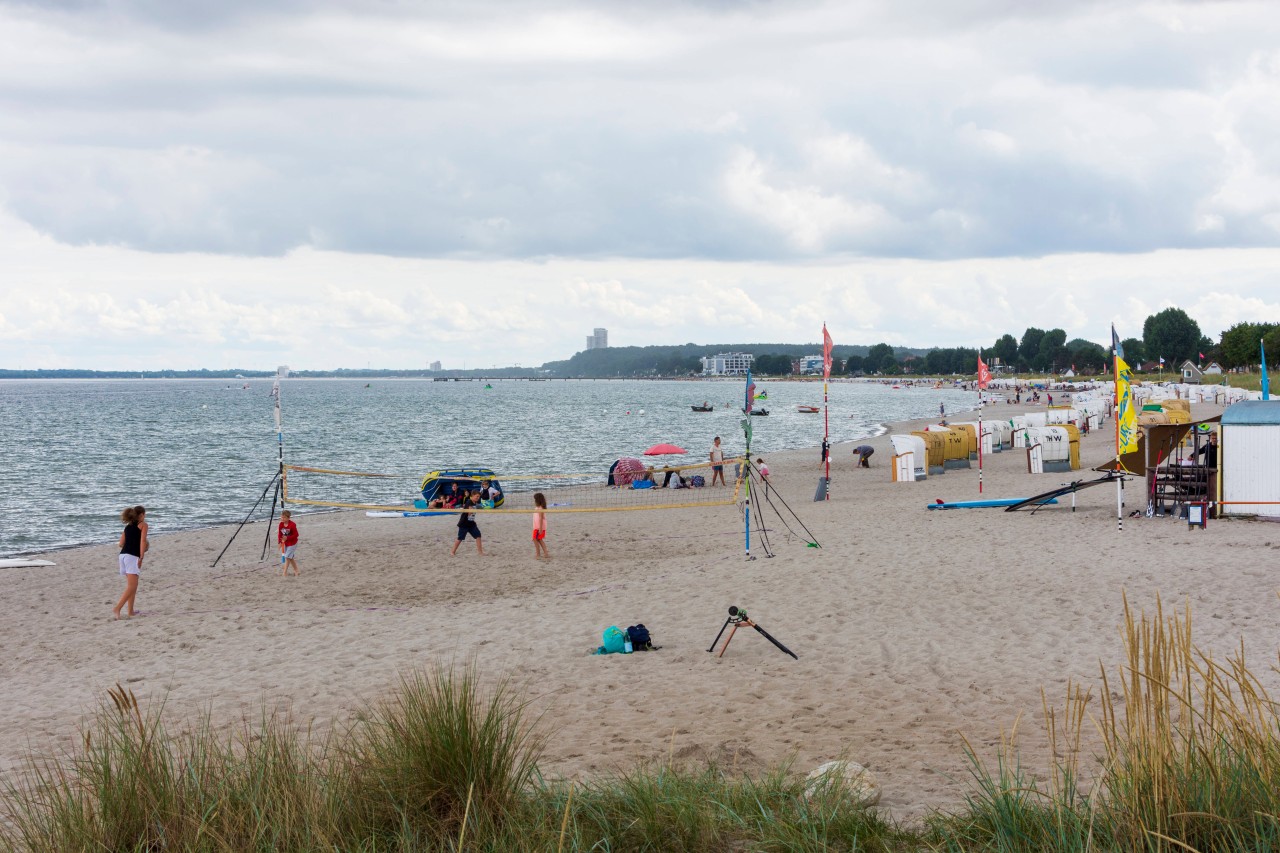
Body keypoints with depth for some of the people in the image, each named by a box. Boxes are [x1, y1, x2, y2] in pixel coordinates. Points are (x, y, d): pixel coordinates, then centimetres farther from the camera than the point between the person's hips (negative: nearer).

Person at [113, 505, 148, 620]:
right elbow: (143, 541, -9)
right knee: (131, 587, -11)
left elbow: (121, 543, 17)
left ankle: (130, 611, 18)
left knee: (132, 585, 18)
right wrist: (141, 558, -13)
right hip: (133, 557, -7)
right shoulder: (143, 524, 4)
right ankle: (117, 608, -25)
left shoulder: (128, 526, 22)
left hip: (123, 555, 7)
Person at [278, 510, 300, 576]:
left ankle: (285, 572, -6)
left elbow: (296, 534, -19)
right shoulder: (281, 524, -5)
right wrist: (279, 541, -9)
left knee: (287, 557, -10)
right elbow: (280, 533, 3)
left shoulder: (292, 525, -22)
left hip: (292, 543, -7)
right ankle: (296, 570, 27)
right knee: (291, 557, 14)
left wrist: (287, 538, -29)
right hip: (285, 543, 7)